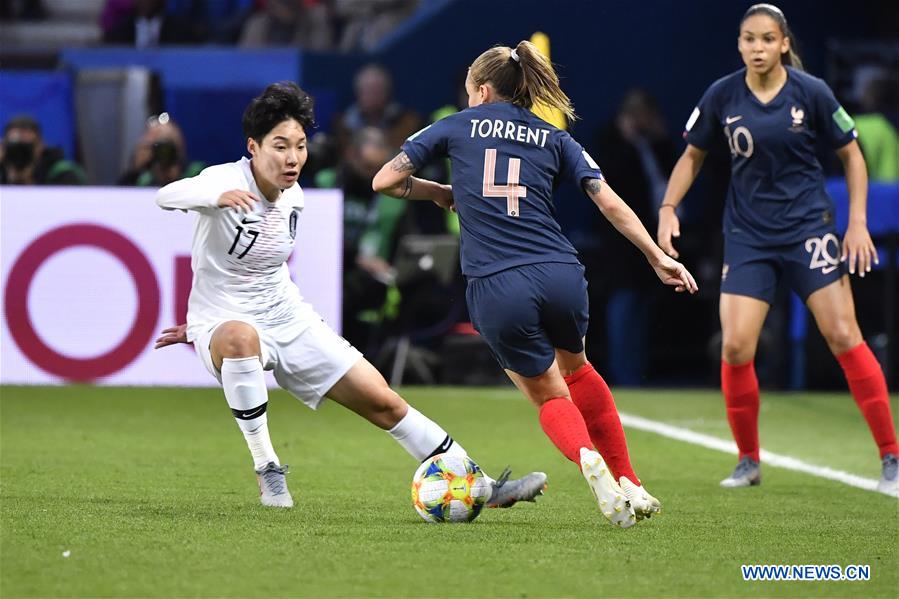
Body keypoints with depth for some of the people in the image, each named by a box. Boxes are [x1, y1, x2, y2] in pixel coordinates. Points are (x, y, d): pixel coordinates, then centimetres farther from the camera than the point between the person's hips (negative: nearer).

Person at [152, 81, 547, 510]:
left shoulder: (293, 198, 4)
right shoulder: (227, 181, -18)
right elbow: (167, 197, -39)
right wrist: (218, 196, -61)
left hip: (288, 320, 7)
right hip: (224, 325, -6)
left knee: (383, 402, 2)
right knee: (240, 338, -43)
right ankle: (266, 470, -27)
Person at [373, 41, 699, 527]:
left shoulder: (458, 126, 13)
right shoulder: (553, 138, 17)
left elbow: (384, 181, 11)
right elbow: (610, 203, 9)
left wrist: (439, 193, 27)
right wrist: (658, 257, 12)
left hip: (494, 288, -2)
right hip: (560, 276, 2)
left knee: (549, 396, 14)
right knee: (575, 367, 31)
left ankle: (588, 458, -19)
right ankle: (628, 484, 26)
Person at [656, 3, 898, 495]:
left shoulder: (811, 92, -8)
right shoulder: (722, 96, -3)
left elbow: (851, 155, 3)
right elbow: (692, 156, 11)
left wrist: (858, 222, -4)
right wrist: (668, 208, -2)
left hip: (808, 227, -2)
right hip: (747, 234, 2)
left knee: (843, 336, -10)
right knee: (736, 348, -9)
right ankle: (748, 461, 10)